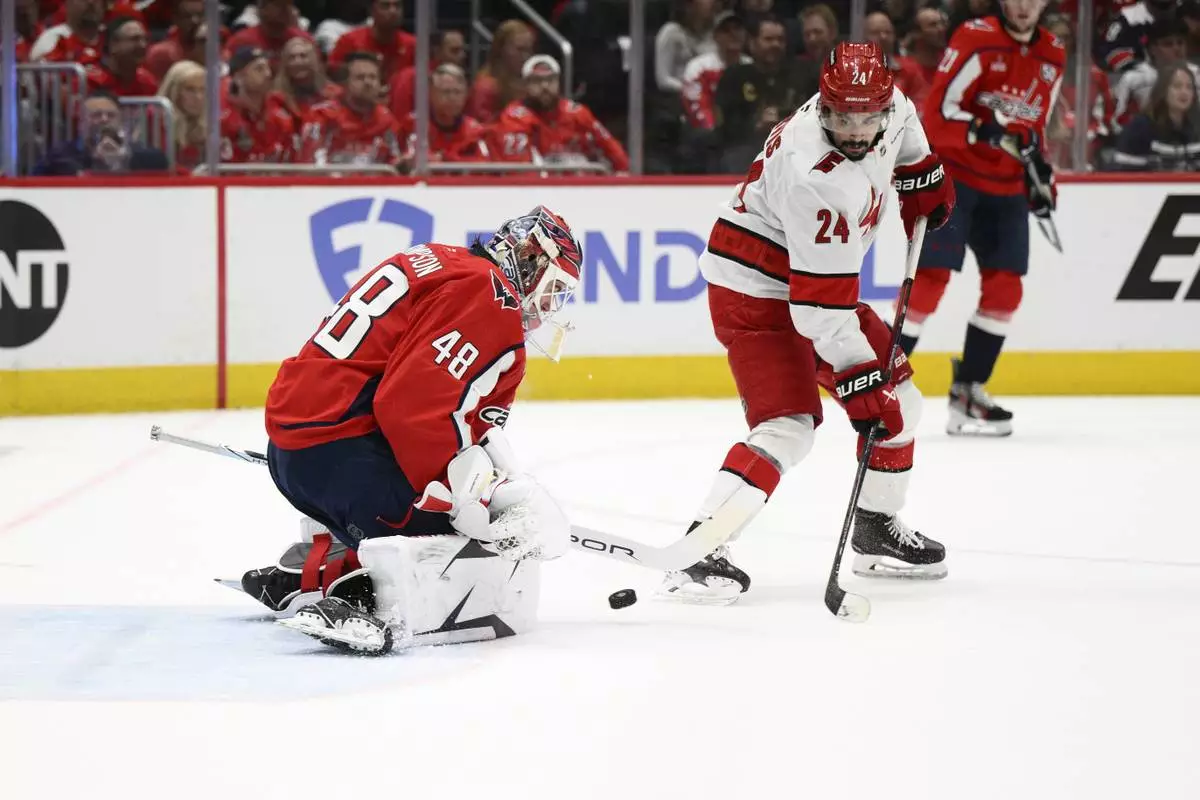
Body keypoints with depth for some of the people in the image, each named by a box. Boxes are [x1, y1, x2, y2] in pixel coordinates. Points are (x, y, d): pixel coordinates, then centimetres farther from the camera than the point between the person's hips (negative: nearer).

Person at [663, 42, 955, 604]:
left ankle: (876, 530, 29)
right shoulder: (813, 178, -33)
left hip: (820, 278, 9)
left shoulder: (886, 106, -10)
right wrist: (857, 378, -32)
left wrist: (922, 177, 19)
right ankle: (701, 552, -29)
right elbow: (821, 304, -32)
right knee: (787, 425, -24)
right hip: (755, 290, -9)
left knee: (897, 399, 13)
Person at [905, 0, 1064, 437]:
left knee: (1005, 288, 2)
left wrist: (1040, 171, 6)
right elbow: (939, 111, -18)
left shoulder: (1052, 56, 9)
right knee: (931, 277, -13)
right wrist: (986, 132, -32)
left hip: (1006, 186, 7)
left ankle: (967, 392, 11)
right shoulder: (976, 40, -14)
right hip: (953, 175, -7)